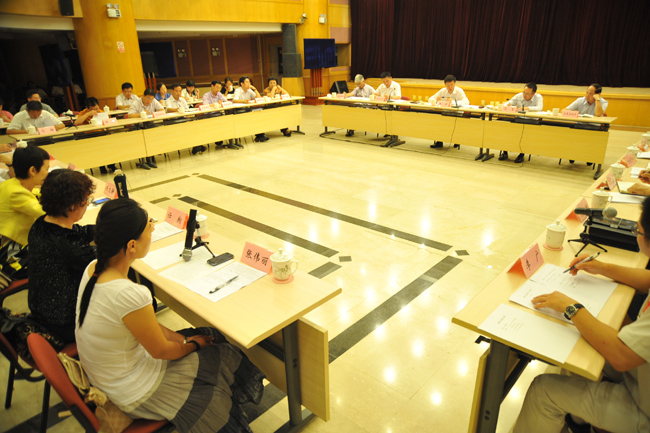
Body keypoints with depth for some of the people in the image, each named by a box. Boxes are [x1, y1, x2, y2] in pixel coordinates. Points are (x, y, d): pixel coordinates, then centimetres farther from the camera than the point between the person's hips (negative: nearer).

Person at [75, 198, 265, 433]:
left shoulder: (93, 269, -9)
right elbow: (161, 351, -20)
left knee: (210, 336, 16)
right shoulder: (129, 295, -37)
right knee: (226, 358, 8)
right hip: (135, 394, -8)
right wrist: (193, 345, 0)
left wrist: (183, 339, 3)